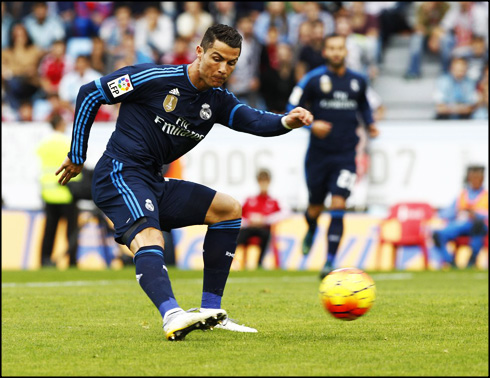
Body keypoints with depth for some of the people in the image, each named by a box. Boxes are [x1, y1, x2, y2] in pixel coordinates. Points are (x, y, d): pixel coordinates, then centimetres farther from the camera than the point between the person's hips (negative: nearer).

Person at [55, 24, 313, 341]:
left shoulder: (217, 101, 8)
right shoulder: (154, 78, -10)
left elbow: (253, 120, -10)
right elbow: (90, 94, -4)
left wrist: (287, 122, -34)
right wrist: (77, 157, 2)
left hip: (154, 184, 8)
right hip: (120, 176, -8)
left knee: (230, 210, 10)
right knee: (149, 240, -33)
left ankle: (210, 311, 7)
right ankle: (173, 317, -58)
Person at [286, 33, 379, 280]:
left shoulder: (358, 81, 5)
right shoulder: (313, 79, -4)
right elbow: (293, 108, -1)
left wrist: (370, 124, 7)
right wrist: (311, 124, -18)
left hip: (345, 155, 1)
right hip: (318, 154, 0)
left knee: (338, 206, -14)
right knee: (316, 207, 11)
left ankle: (330, 262, -12)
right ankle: (311, 231, 49)